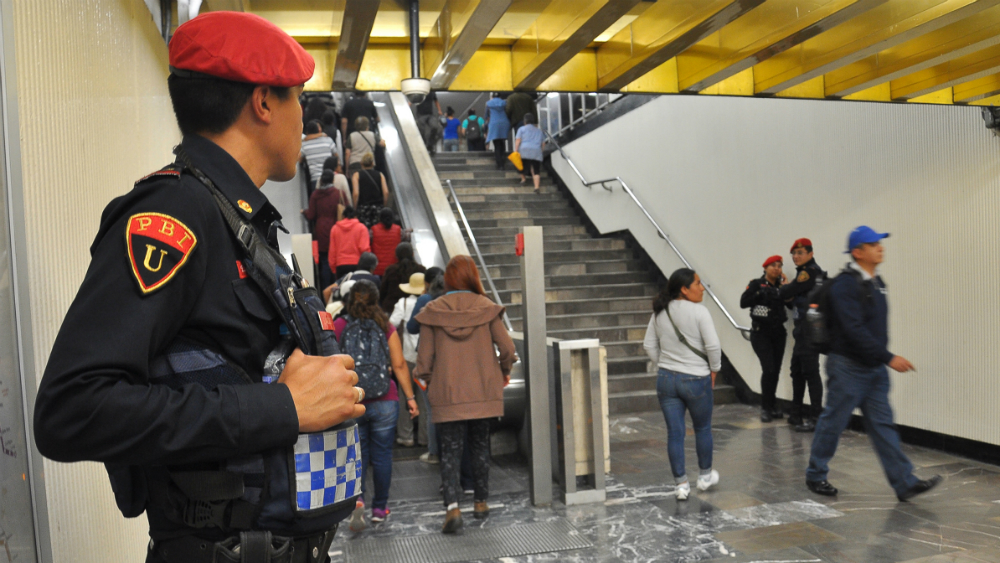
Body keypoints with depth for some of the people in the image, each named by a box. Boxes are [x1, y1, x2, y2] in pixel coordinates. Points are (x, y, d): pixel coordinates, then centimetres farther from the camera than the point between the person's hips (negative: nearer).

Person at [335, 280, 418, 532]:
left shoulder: (338, 327, -3)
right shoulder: (386, 327, -2)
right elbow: (399, 365, -4)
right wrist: (410, 397, 2)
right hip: (385, 402, 0)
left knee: (356, 454, 12)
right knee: (382, 454, 11)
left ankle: (357, 498, -10)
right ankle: (380, 508, 19)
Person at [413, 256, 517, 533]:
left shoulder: (432, 312, -4)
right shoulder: (486, 308, -3)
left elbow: (424, 357, -3)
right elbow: (507, 348, -5)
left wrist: (428, 380, 16)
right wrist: (504, 372, 14)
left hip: (447, 395, -1)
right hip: (483, 392, 1)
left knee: (450, 450, 4)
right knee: (480, 446, 17)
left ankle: (452, 507, -10)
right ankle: (480, 502, 27)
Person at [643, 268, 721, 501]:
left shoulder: (659, 312, 3)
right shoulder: (698, 311, -14)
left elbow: (649, 345, 7)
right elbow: (713, 346, -17)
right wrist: (714, 369, -2)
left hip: (666, 379, 4)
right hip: (696, 379, -4)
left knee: (674, 433, 7)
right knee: (703, 429, 17)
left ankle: (681, 484, 11)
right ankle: (705, 476, 33)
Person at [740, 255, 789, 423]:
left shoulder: (781, 285, 9)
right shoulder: (756, 284, -2)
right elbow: (743, 302, -12)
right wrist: (761, 294, -19)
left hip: (778, 333, 4)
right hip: (760, 333, -4)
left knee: (775, 370, 5)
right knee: (768, 369, -13)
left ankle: (771, 406, 19)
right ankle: (765, 408, -1)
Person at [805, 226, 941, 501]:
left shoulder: (876, 282, 10)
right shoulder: (845, 285, -18)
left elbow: (876, 326, 16)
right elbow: (854, 330, -25)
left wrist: (883, 360, 14)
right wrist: (889, 357, -24)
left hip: (874, 367, 8)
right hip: (849, 366, -8)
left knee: (883, 425, 8)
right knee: (833, 422, 3)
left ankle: (905, 483, 10)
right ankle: (815, 476, 18)